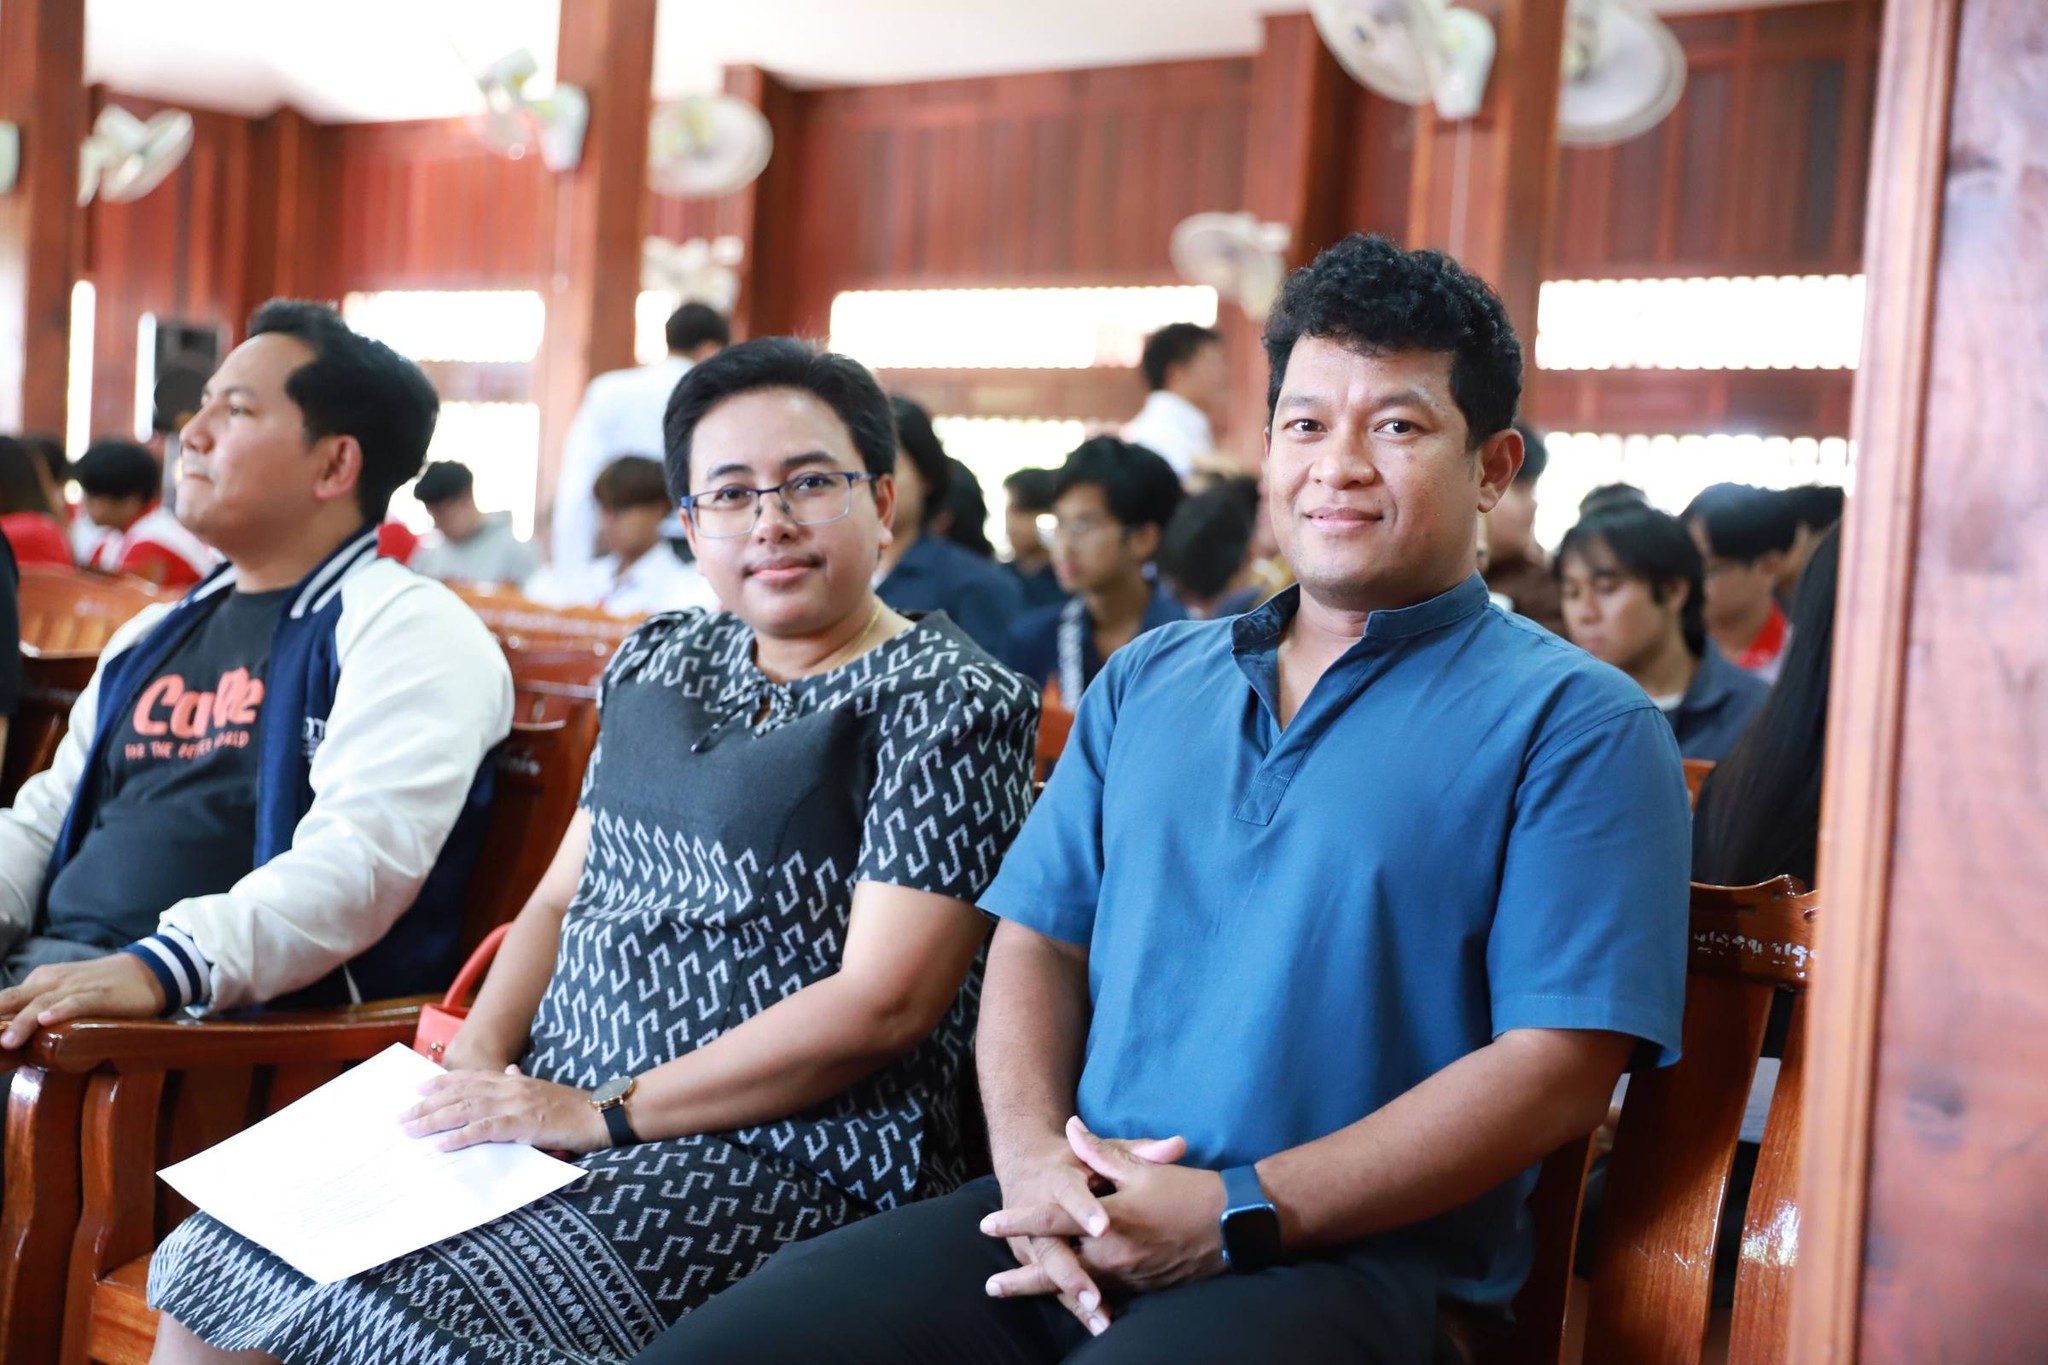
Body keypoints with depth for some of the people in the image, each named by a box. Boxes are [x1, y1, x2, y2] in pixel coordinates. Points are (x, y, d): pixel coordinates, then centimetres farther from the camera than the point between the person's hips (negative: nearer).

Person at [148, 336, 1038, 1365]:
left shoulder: (946, 702, -8)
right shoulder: (659, 661, 15)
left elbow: (883, 1003, -15)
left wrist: (606, 1112, -15)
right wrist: (478, 1067, -1)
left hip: (782, 1158, -6)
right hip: (550, 1115, 7)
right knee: (216, 1271, -10)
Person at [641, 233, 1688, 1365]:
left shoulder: (1575, 722, 0)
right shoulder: (1148, 682, 18)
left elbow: (1560, 1063, -9)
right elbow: (1037, 939, 17)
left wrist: (1241, 1214, -15)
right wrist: (1032, 1158, -4)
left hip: (1349, 1263, -5)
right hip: (1068, 1226, 5)